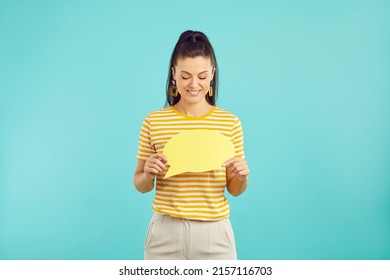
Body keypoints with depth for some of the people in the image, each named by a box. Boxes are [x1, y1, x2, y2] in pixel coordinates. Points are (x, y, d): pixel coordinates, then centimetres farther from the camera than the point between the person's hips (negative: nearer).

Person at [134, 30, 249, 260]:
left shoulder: (230, 122, -3)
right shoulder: (154, 121, -4)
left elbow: (234, 189, 4)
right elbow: (141, 185, 4)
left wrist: (242, 177, -16)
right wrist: (148, 174, -17)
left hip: (214, 233, 0)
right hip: (166, 232, 0)